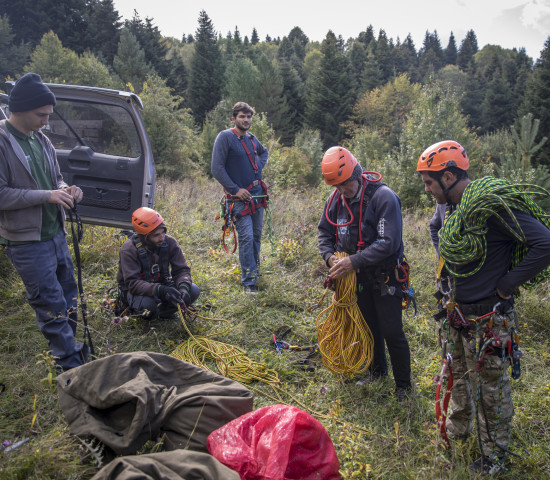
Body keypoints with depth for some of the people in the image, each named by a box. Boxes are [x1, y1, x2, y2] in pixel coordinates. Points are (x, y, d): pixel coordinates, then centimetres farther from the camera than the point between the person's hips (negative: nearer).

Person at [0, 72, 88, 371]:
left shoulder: (41, 140, 9)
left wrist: (65, 190, -3)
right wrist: (46, 196, -23)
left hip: (56, 233, 8)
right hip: (27, 241, -8)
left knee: (68, 297, 17)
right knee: (52, 305, -1)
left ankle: (68, 349, 34)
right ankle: (73, 366, 10)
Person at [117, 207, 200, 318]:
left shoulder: (170, 242, -12)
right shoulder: (129, 249, -24)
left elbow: (181, 270, -9)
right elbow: (132, 283, -31)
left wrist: (183, 287, -33)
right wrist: (160, 290, -46)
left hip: (161, 285, 5)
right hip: (136, 291, -4)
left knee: (194, 290, -17)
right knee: (147, 303, -39)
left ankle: (163, 311, 4)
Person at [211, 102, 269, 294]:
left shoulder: (251, 138, 11)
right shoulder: (225, 137, -8)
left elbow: (264, 152, 34)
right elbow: (217, 169, -13)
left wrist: (259, 167, 14)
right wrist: (235, 189, -15)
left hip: (257, 192, 7)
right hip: (239, 196, -7)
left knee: (256, 235, 12)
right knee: (246, 237, -11)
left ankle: (254, 271, 27)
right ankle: (248, 282, -4)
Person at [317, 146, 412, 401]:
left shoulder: (383, 197, -22)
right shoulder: (336, 199, -2)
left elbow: (389, 243, -27)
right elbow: (325, 232, 9)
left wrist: (354, 261, -30)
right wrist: (330, 256, -11)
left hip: (384, 276, -6)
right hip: (357, 275, 6)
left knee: (392, 332, -1)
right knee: (369, 327, 19)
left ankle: (403, 385, 19)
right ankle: (377, 370, 41)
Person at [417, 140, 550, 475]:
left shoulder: (492, 206, -26)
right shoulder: (448, 205, 0)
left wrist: (506, 285, -22)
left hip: (487, 318, -7)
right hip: (454, 311, 8)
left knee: (491, 388, 10)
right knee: (459, 375, 26)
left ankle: (494, 456, 31)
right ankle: (458, 427, 50)